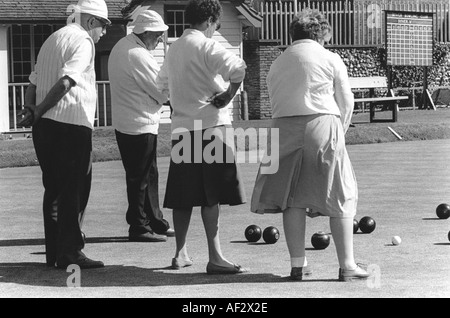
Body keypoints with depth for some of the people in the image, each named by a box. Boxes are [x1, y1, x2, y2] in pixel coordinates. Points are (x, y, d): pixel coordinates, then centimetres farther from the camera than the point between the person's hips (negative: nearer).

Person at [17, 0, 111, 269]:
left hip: (46, 126, 9)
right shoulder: (82, 40, -7)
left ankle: (54, 252, 15)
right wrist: (37, 112, -13)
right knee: (75, 189, -4)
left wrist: (31, 109, 4)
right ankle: (70, 252, -6)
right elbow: (66, 82, -18)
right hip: (73, 124, -9)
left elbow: (34, 83, 20)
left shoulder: (54, 38, 23)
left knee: (54, 188, 13)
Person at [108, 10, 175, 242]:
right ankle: (139, 227, 7)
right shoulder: (138, 55, -22)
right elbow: (163, 91, -17)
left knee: (149, 174, 17)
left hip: (124, 124, 10)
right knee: (140, 178, -1)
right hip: (140, 125, -10)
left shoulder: (121, 47, 10)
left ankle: (156, 222, 25)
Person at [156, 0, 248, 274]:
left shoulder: (174, 49, 14)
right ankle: (215, 258, -8)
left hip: (182, 128, 7)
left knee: (183, 196, 12)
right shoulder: (206, 46, -8)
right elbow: (238, 68, -25)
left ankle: (181, 254, 18)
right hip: (210, 125, -7)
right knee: (212, 196, -6)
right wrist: (230, 94, -10)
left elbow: (162, 83, 31)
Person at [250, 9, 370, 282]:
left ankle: (298, 264, 7)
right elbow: (346, 103, 6)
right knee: (341, 197, 4)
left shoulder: (278, 64, 16)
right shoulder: (330, 59, 5)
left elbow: (275, 102, 13)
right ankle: (347, 265, 3)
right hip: (322, 124, -3)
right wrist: (339, 132, 22)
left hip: (284, 127, 3)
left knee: (292, 199, 8)